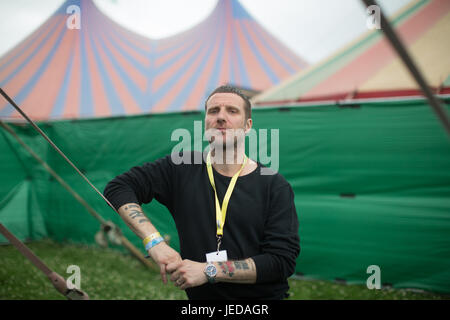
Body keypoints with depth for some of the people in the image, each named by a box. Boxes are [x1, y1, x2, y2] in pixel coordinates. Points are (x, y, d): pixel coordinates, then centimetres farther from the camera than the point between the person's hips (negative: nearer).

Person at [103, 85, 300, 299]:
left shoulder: (275, 187, -1)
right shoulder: (182, 169, 6)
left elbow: (282, 261, -8)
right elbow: (118, 187, 5)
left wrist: (209, 271, -13)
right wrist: (154, 241, -8)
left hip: (264, 296, -1)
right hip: (201, 297, 2)